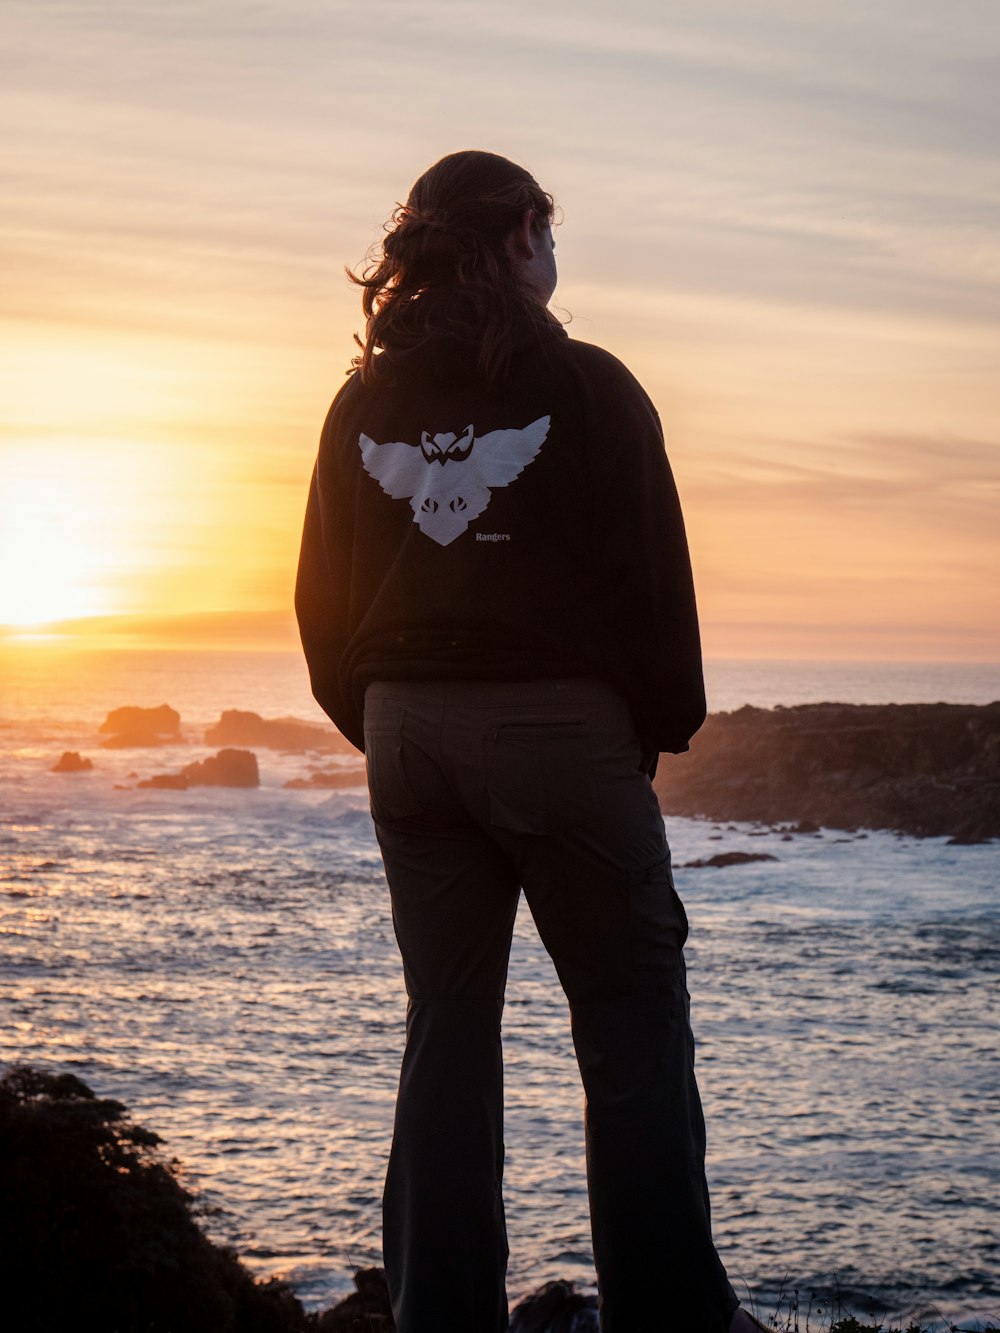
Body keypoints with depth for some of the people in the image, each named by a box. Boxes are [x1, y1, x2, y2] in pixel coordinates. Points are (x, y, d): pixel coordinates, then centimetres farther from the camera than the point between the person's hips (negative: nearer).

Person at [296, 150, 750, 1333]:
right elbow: (649, 571, -6)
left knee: (447, 1025, 10)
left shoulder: (364, 404, 9)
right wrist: (665, 722, 5)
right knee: (633, 1025, 1)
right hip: (560, 722, -5)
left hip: (408, 735, 5)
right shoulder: (583, 387, -4)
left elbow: (324, 590, 11)